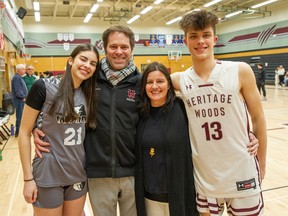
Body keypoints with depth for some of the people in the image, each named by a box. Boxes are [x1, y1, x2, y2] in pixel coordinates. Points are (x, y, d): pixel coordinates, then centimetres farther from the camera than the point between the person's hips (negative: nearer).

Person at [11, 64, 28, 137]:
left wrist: (24, 97, 10)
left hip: (22, 100, 10)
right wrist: (23, 97, -12)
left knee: (22, 116, 16)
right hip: (20, 100, -10)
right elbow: (18, 91, -22)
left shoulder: (19, 78, 16)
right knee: (20, 116, -5)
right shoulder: (16, 78, -16)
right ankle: (18, 132, 2)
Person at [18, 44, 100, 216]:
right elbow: (24, 133, -10)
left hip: (79, 174, 5)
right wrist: (28, 178, -11)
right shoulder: (44, 87, -13)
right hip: (48, 175, -5)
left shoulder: (88, 94, 2)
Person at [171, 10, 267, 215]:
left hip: (242, 175, -1)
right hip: (204, 179, 2)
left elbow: (258, 118, -2)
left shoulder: (240, 71, -9)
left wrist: (261, 163, 4)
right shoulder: (180, 80, -4)